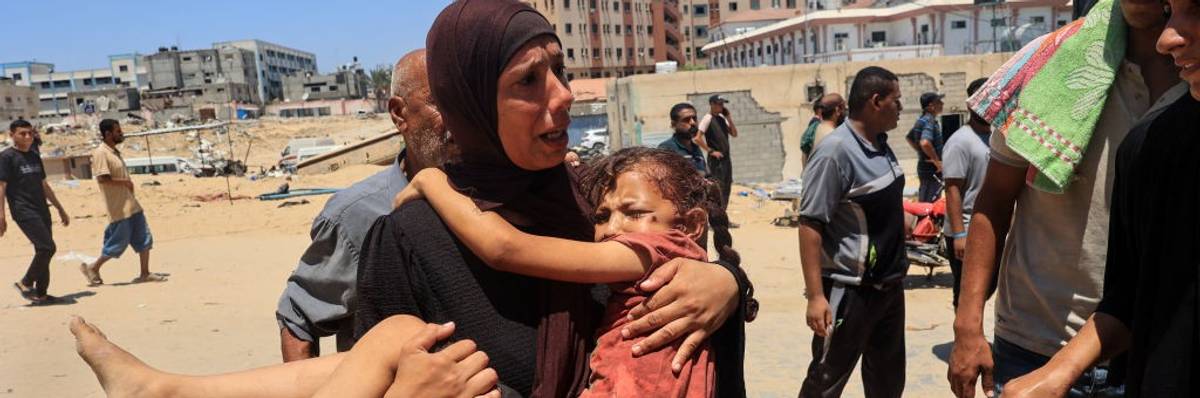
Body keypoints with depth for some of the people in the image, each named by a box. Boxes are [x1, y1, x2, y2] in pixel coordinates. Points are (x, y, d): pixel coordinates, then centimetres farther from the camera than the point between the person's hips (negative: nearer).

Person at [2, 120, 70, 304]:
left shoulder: (35, 157, 16)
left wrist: (60, 209, 23)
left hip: (41, 211, 7)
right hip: (23, 211, -7)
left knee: (44, 251, 7)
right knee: (47, 247, -17)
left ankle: (40, 294, 14)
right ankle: (25, 283, 1)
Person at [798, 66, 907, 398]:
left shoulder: (881, 144, 5)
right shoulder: (835, 151, -20)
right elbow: (810, 225, -23)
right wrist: (816, 296, -26)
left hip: (889, 284, 8)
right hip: (850, 290, -8)